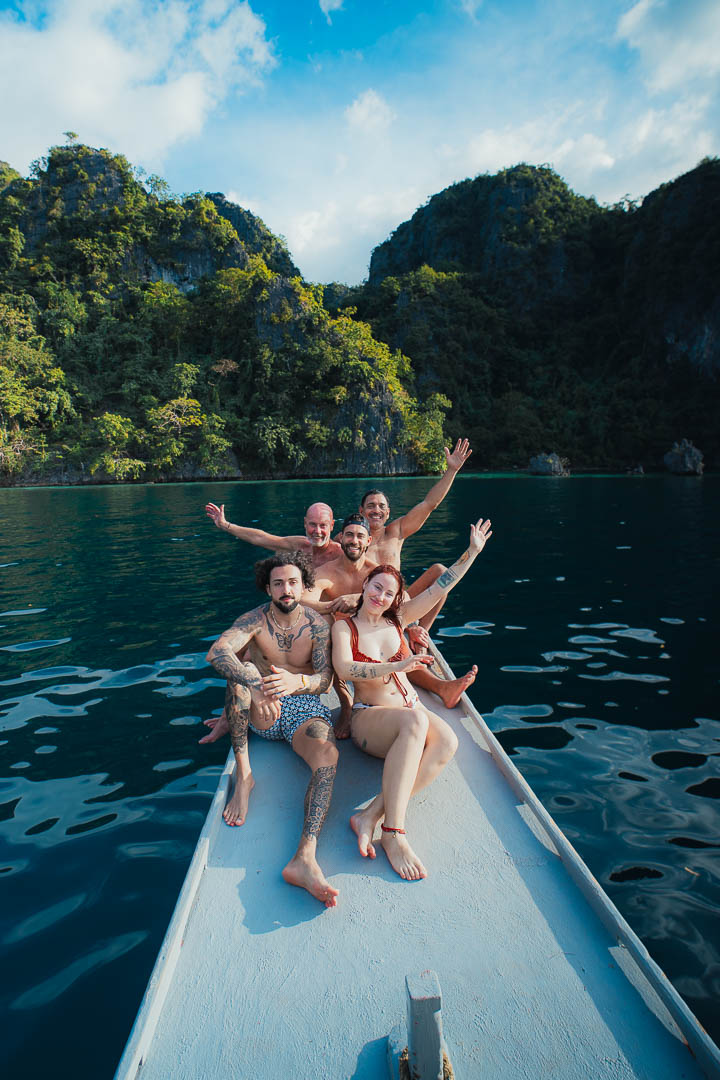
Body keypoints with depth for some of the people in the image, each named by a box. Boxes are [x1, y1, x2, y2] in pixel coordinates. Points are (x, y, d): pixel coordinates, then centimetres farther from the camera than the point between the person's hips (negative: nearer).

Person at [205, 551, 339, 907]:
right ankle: (243, 774, -23)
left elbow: (324, 678, -14)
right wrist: (256, 684, -46)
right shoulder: (256, 620, -8)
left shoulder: (317, 625, -4)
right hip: (261, 713, 0)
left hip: (304, 708, 0)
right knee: (238, 673, -29)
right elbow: (215, 652, -27)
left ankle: (304, 858, -46)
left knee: (328, 756, -31)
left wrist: (296, 682, -40)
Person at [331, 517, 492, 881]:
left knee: (446, 742, -30)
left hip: (410, 707, 5)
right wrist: (395, 667, -29)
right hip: (368, 715, -4)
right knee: (415, 720, -38)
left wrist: (472, 552, 4)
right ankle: (393, 833, -39)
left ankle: (371, 815, -35)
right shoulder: (344, 627, 1)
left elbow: (439, 588, 9)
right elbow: (344, 668, -18)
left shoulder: (397, 620, 13)